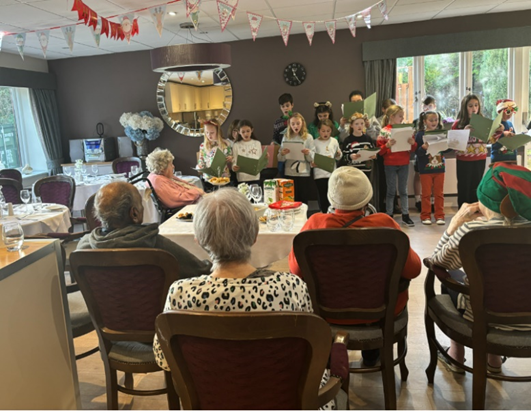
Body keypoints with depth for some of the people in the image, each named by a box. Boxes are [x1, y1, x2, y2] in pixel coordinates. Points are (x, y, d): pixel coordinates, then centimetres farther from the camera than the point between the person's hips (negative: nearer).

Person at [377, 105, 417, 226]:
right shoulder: (384, 131, -5)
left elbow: (413, 149, 9)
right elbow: (380, 150, -6)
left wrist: (413, 143, -12)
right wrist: (387, 145, -23)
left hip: (404, 164, 3)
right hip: (390, 164, -3)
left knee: (403, 190, 8)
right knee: (391, 190, 5)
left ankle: (405, 216, 14)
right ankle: (389, 216, 13)